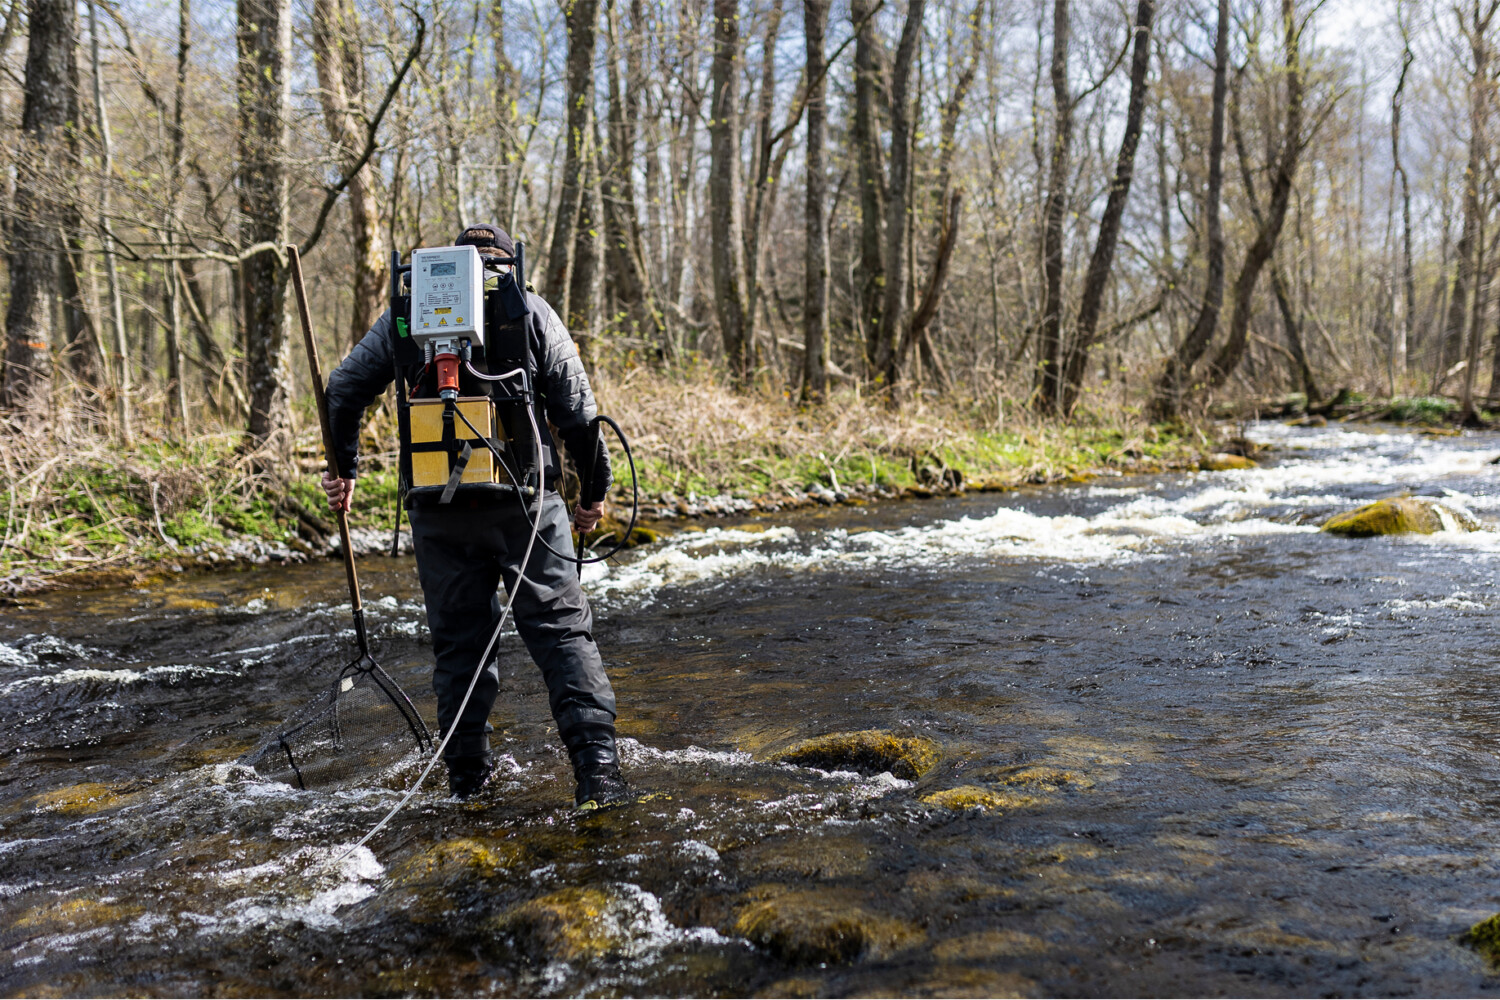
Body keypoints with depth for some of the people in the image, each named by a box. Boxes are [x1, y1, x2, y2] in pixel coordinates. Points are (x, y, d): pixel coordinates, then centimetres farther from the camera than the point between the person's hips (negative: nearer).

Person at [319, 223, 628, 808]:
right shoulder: (531, 312, 4)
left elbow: (344, 390, 13)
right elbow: (576, 409, 1)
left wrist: (343, 466, 26)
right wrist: (596, 487, 10)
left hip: (438, 510, 2)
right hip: (525, 500, -2)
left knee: (458, 639, 13)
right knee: (561, 628, 2)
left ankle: (466, 771, 22)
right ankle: (596, 764, -6)